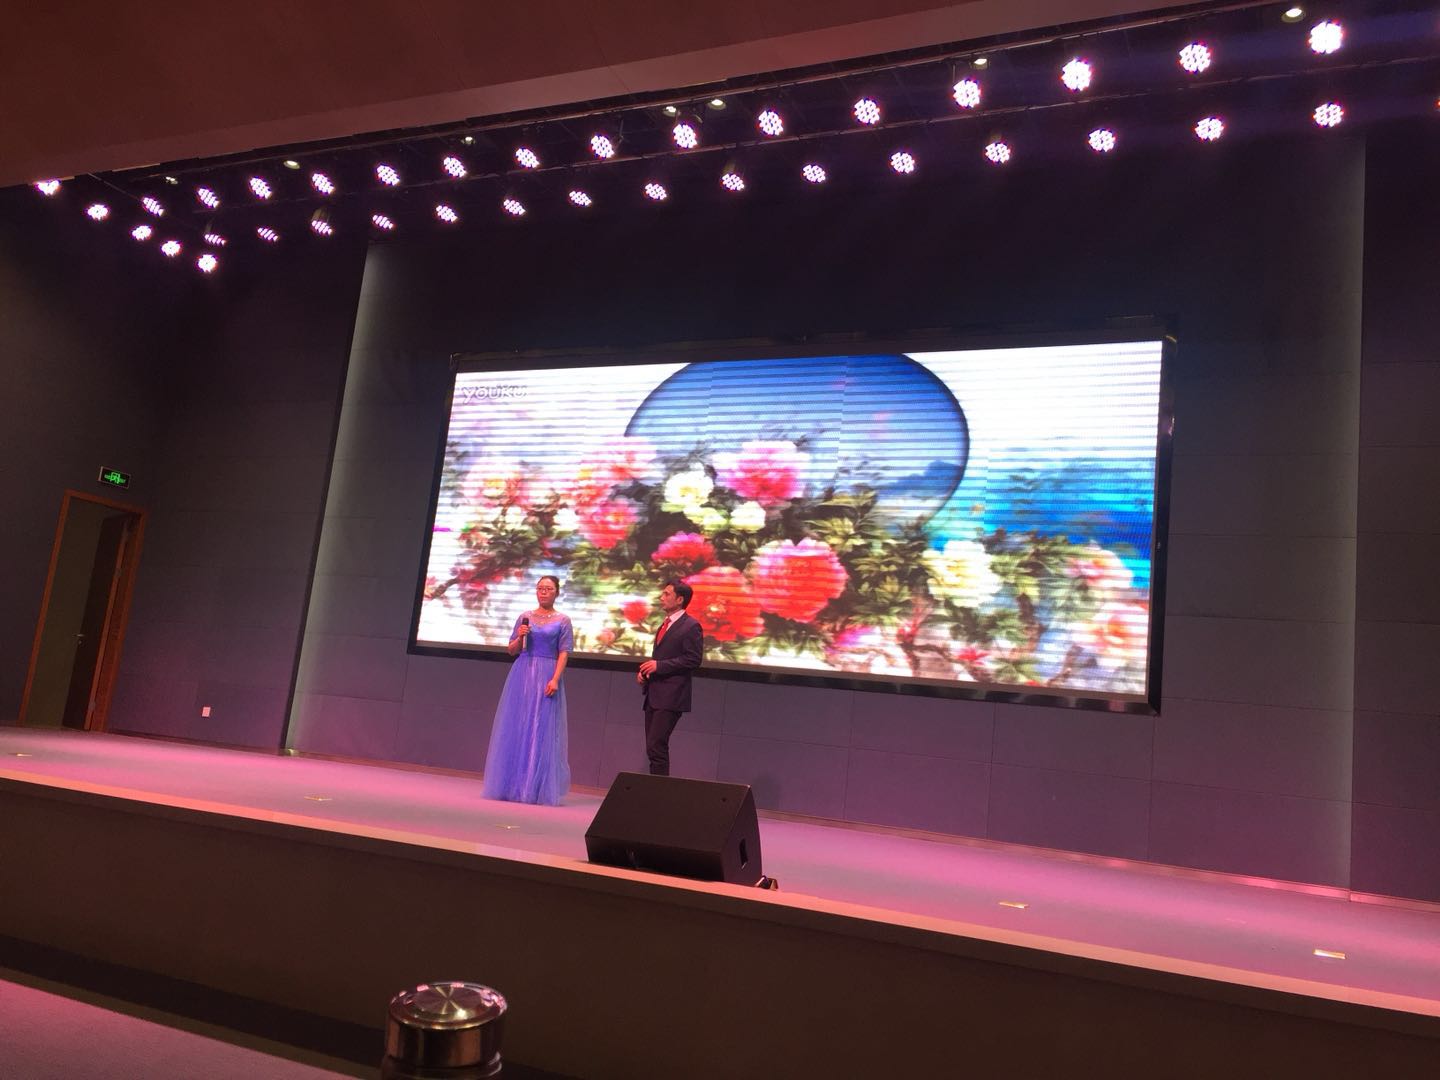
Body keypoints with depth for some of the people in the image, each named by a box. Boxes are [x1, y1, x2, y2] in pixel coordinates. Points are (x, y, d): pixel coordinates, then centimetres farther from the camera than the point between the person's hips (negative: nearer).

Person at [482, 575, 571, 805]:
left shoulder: (562, 621, 4)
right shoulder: (524, 617, 11)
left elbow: (563, 653, -3)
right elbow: (511, 650, 13)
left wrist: (555, 679, -15)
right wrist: (520, 637, -7)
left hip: (547, 677, -3)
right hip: (522, 674, 3)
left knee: (542, 731, -3)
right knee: (515, 728, 2)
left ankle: (536, 788, 2)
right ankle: (512, 785, 10)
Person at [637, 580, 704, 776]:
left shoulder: (691, 626, -8)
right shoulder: (664, 625, 20)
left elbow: (693, 660, -15)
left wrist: (659, 665, -18)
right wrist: (644, 670, 8)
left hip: (670, 697, -9)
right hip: (653, 695, 9)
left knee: (657, 747, -14)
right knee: (653, 748, 10)